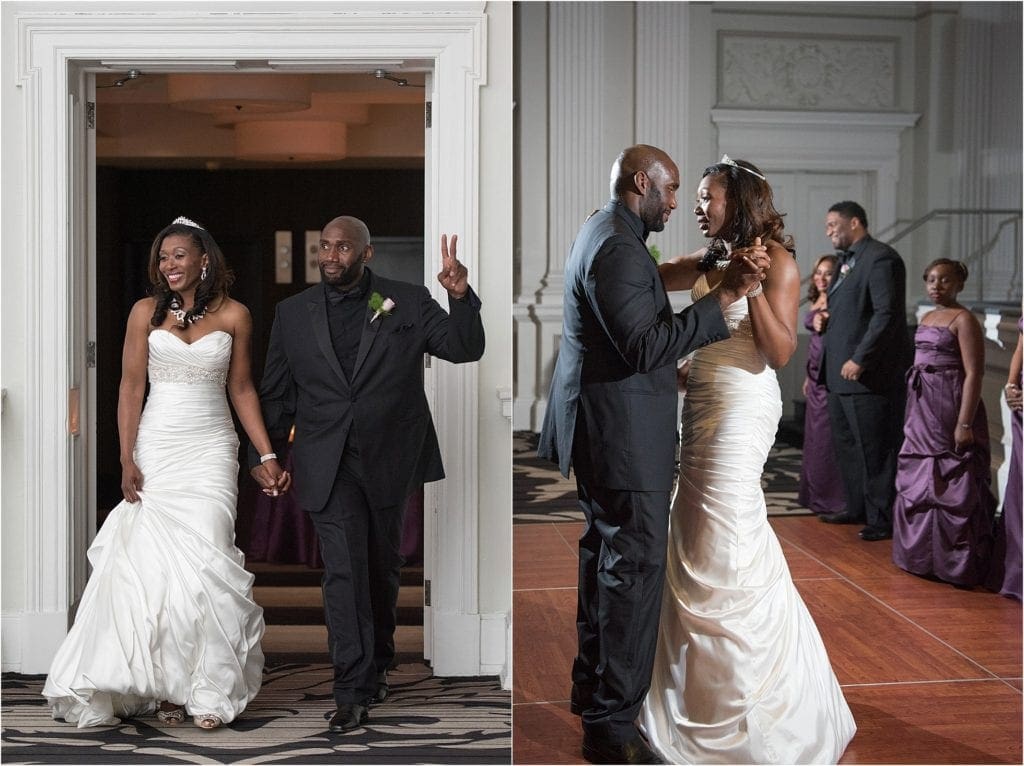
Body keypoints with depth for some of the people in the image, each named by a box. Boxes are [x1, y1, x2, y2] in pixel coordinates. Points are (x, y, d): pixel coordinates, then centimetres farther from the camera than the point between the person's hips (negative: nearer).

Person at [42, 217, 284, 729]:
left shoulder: (233, 316, 4)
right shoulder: (146, 312, 4)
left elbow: (242, 389, 9)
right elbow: (131, 388, 2)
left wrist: (267, 455, 4)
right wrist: (127, 461, -5)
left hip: (211, 447, 0)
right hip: (156, 447, 1)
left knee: (204, 560, -9)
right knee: (154, 564, -1)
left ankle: (207, 690, 0)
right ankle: (166, 687, 9)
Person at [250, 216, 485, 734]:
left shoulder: (407, 302, 1)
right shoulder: (293, 312, 5)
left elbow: (465, 350, -4)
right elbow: (275, 394, 10)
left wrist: (461, 298, -20)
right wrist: (264, 454, 3)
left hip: (389, 461, 1)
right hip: (328, 467, -1)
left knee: (382, 568, 15)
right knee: (343, 570, -11)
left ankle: (378, 663, 35)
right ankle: (352, 692, -10)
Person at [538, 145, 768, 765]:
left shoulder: (605, 233, 13)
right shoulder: (619, 249, -21)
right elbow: (647, 344, -28)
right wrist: (726, 296, -28)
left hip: (600, 429, 11)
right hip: (622, 433, -11)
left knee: (606, 552, 21)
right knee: (636, 567, -6)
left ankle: (592, 685, 35)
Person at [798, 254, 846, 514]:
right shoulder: (815, 303, 14)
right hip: (816, 376, 9)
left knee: (827, 435, -5)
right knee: (814, 436, 13)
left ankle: (833, 498, 3)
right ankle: (816, 495, 23)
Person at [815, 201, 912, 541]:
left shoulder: (881, 258, -13)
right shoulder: (847, 261, 17)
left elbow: (887, 314, -20)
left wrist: (860, 360, -23)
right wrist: (821, 317, 6)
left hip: (869, 373, -10)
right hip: (841, 373, 10)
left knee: (875, 448, -3)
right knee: (845, 444, 15)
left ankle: (882, 519, 5)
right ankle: (857, 509, 26)